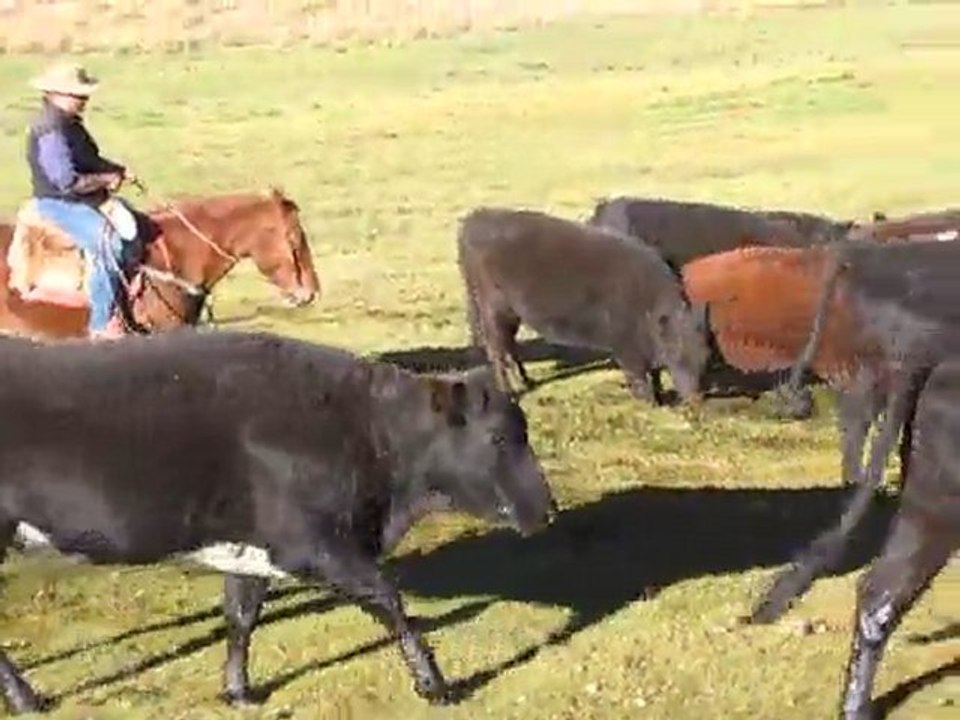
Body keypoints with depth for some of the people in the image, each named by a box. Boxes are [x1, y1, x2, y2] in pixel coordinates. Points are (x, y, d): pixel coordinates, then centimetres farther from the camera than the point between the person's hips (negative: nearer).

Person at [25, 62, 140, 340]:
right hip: (59, 203, -11)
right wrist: (107, 179, -15)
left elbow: (90, 160, 22)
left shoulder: (70, 123, 9)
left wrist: (119, 170, 4)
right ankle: (102, 322, -19)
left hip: (87, 199, 11)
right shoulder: (49, 130, -22)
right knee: (107, 243, -26)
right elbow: (67, 181, -27)